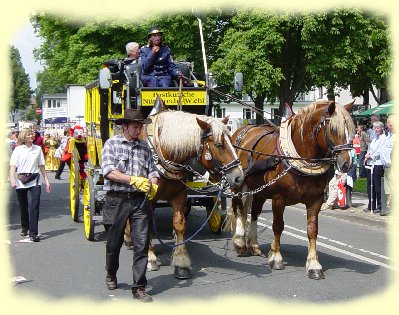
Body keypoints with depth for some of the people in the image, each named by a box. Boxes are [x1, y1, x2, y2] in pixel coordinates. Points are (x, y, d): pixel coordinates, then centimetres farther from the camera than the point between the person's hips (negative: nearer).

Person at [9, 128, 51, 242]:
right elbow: (12, 166, -4)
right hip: (21, 182, 0)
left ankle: (33, 233, -12)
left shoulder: (38, 149, 10)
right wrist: (12, 179, -18)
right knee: (23, 207, 12)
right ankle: (25, 228, 33)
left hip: (34, 182, 0)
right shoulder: (18, 149, 3)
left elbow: (41, 166, 15)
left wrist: (46, 180, 13)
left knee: (33, 207, -11)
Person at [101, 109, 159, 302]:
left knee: (142, 243, -5)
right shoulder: (112, 144, -1)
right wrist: (134, 180, -19)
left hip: (139, 200, 3)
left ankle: (139, 288, 0)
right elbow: (109, 171, -12)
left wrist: (153, 184, -12)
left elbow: (152, 171, 11)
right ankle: (111, 275, 39)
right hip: (117, 199, -2)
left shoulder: (144, 147, 12)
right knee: (114, 241, 13)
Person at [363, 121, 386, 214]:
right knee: (370, 185, 9)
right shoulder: (374, 139, 21)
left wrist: (371, 156, -8)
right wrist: (367, 155, 3)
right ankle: (371, 206, 16)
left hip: (378, 165, -8)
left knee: (377, 186, -7)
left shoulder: (383, 138, -5)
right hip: (370, 164, 8)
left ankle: (380, 207, -1)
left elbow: (380, 151, -13)